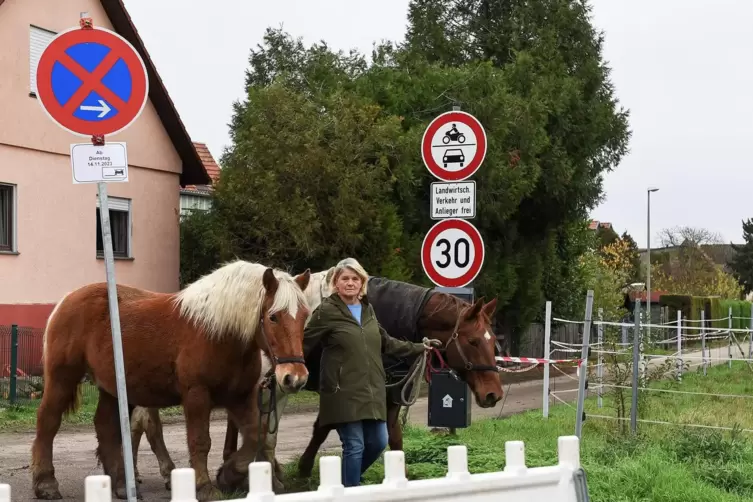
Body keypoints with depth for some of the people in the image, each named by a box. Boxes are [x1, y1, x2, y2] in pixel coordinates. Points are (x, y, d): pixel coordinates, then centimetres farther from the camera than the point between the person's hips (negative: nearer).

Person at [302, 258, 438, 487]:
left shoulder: (367, 309, 11)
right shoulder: (327, 311, -8)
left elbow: (386, 343, 23)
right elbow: (303, 344, -7)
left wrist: (418, 348, 26)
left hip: (372, 390, 7)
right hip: (344, 392, -7)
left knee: (378, 442, 9)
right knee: (354, 446, -5)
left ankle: (348, 479, 31)